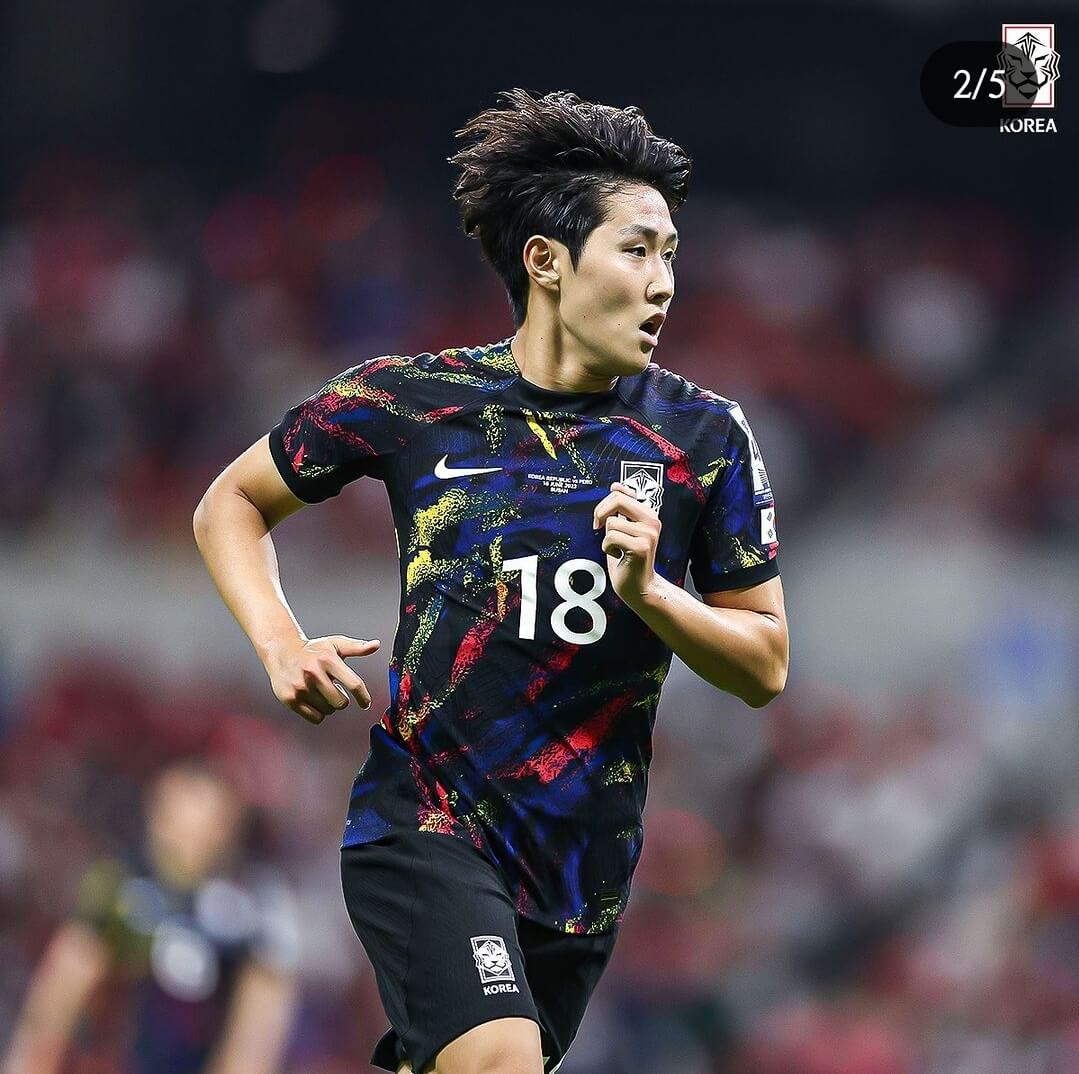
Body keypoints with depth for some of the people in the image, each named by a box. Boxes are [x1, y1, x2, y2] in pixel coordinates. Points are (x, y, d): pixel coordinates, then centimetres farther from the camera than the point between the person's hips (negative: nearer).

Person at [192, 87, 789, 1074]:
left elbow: (765, 669, 2)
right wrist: (282, 647, -4)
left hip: (585, 864, 3)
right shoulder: (405, 399, -3)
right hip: (422, 828, -3)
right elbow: (230, 507, 13)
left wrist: (648, 592, -16)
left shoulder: (705, 435, 0)